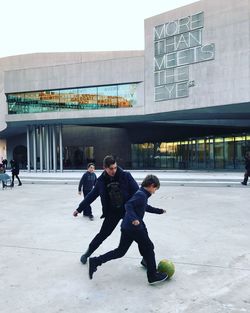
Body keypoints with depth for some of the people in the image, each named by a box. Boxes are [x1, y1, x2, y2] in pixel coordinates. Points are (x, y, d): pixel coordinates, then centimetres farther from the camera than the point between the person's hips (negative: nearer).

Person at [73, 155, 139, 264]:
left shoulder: (125, 176, -12)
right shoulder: (101, 180, -5)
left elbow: (136, 191, -12)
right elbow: (91, 196, 4)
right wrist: (79, 209, 8)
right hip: (112, 212, 1)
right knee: (103, 234, 8)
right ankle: (87, 253, 31)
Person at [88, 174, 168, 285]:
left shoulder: (142, 194, 17)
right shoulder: (141, 194, -15)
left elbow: (146, 207, 34)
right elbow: (128, 205, -27)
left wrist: (159, 211, 42)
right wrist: (133, 218, -38)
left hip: (127, 227, 10)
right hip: (134, 227, -10)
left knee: (120, 251, 13)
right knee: (148, 248, 6)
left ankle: (95, 261, 11)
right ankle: (153, 276, 16)